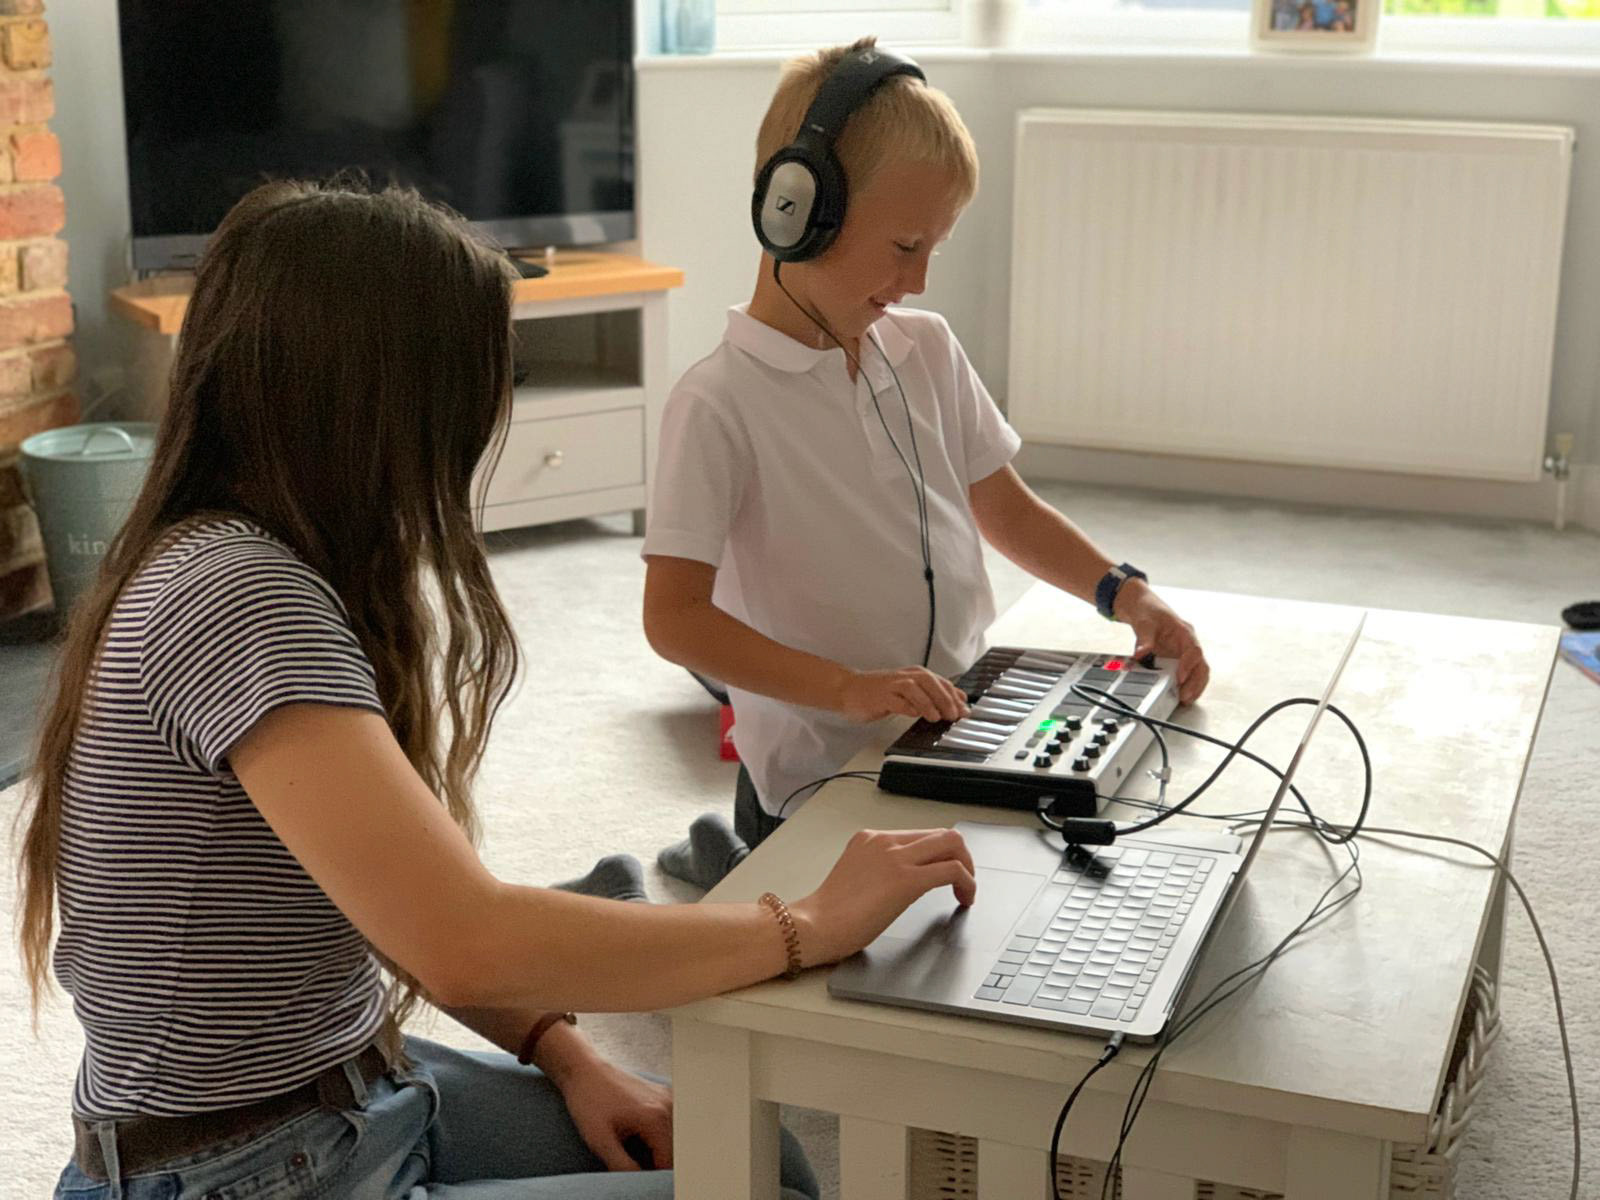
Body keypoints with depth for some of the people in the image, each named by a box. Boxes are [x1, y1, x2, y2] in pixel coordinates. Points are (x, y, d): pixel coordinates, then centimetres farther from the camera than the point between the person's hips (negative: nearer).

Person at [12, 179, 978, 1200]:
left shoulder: (264, 569, 6)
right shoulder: (236, 597, -26)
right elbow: (465, 942, -34)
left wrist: (566, 1057, -2)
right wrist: (811, 925, -24)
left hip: (359, 1092, 9)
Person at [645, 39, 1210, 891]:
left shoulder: (929, 352, 7)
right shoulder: (720, 404, -15)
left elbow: (1003, 508, 16)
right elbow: (675, 616, -18)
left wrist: (1124, 593, 1)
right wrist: (846, 690, -27)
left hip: (955, 735, 8)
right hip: (822, 778, -8)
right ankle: (737, 865, 10)